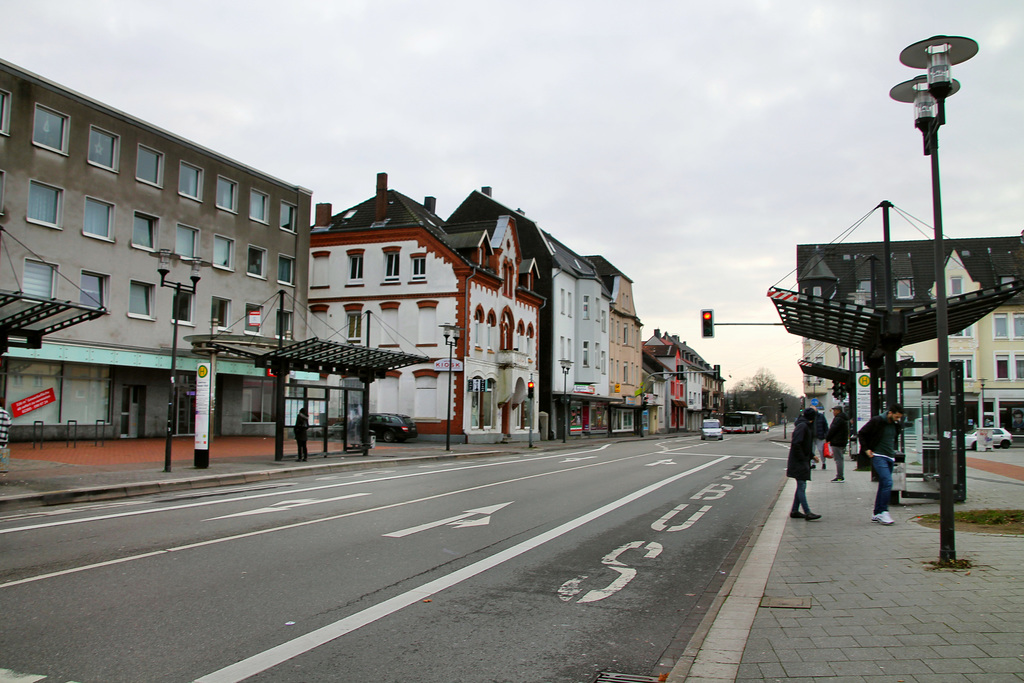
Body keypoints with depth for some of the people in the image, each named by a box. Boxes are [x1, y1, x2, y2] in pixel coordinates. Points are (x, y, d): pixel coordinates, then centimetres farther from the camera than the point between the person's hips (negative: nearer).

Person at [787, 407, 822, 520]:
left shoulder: (807, 426, 16)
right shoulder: (802, 426, -16)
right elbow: (796, 443, -24)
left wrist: (812, 455, 14)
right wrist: (802, 458, -20)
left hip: (803, 461, 10)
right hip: (799, 463, -10)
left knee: (801, 487, 12)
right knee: (802, 486, -9)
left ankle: (794, 511, 17)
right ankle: (807, 513, -10)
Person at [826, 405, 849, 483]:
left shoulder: (838, 419, -15)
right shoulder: (845, 419, 16)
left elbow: (832, 430, -16)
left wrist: (827, 438, -1)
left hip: (836, 442, -10)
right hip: (843, 441, 10)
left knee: (838, 459, -9)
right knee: (840, 459, 13)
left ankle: (839, 477, -10)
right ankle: (840, 476, 17)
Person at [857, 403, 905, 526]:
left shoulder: (896, 425, 10)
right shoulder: (877, 421, -10)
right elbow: (861, 434, -3)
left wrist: (894, 449, 15)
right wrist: (866, 449, -8)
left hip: (890, 458, 7)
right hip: (878, 456, -7)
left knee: (884, 485, 8)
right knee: (887, 482, -19)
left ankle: (877, 514, 15)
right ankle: (883, 512, -14)